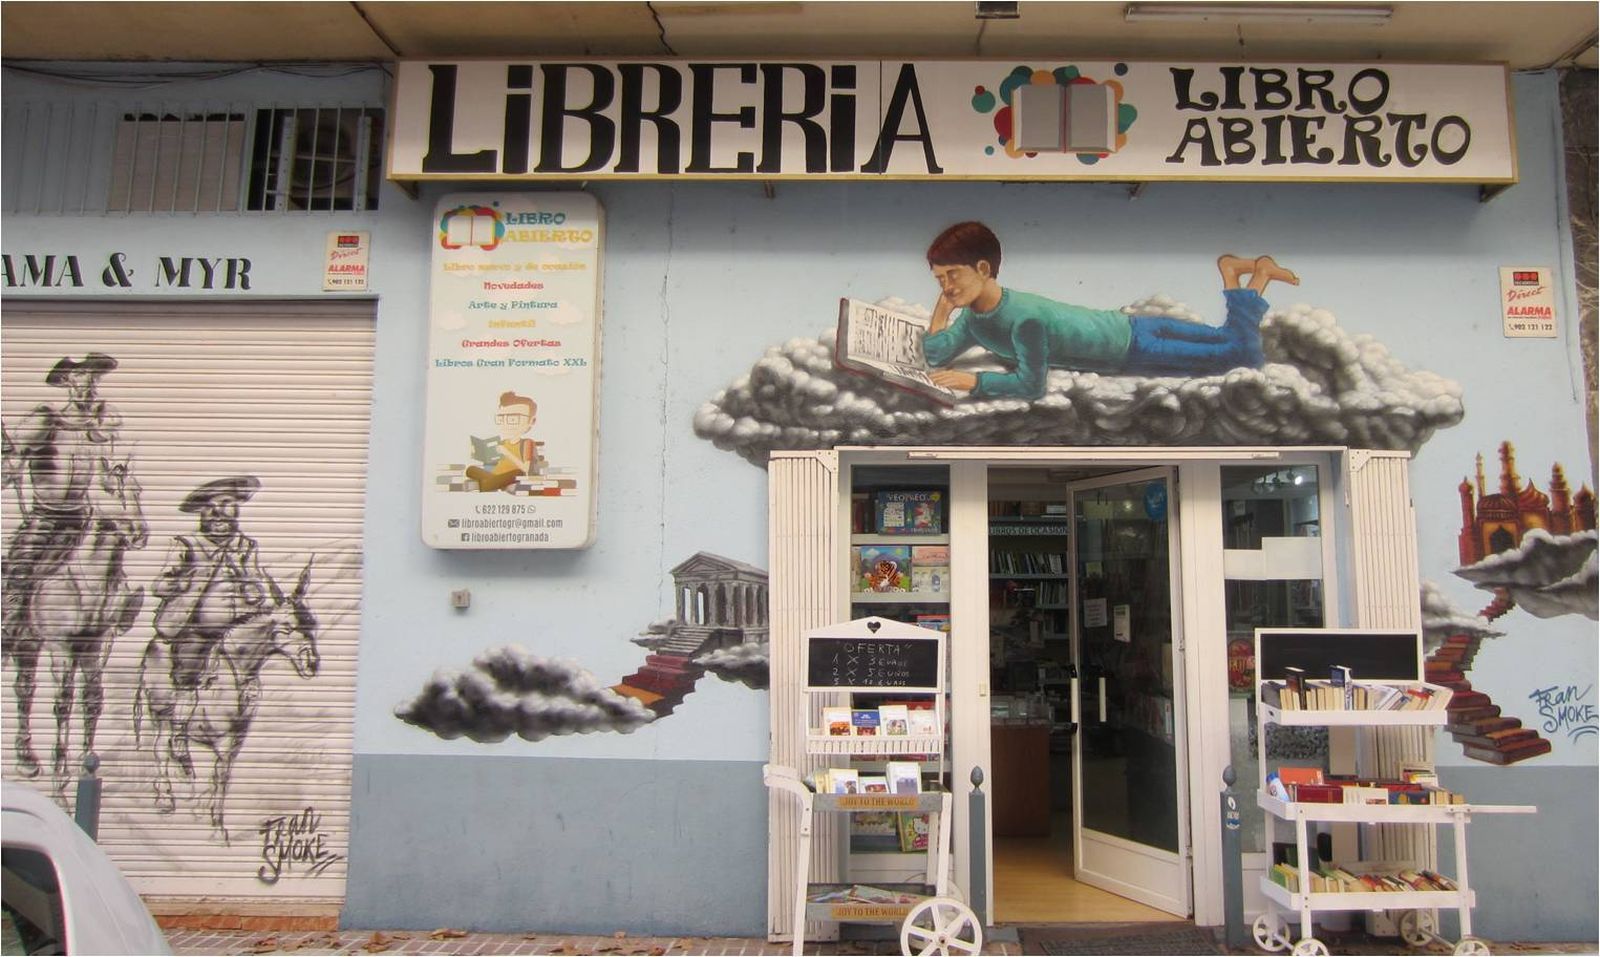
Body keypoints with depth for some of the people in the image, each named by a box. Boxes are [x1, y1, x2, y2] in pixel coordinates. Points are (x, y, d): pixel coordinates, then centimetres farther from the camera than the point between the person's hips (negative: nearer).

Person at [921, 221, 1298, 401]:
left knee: (1244, 352, 2)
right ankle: (1233, 272, 37)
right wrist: (943, 306, -16)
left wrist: (972, 381, -35)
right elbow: (935, 355, -5)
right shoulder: (973, 316, -9)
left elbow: (1032, 384, -33)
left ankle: (1259, 272, 19)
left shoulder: (1024, 317, -35)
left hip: (1133, 344, -7)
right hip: (1118, 326, 7)